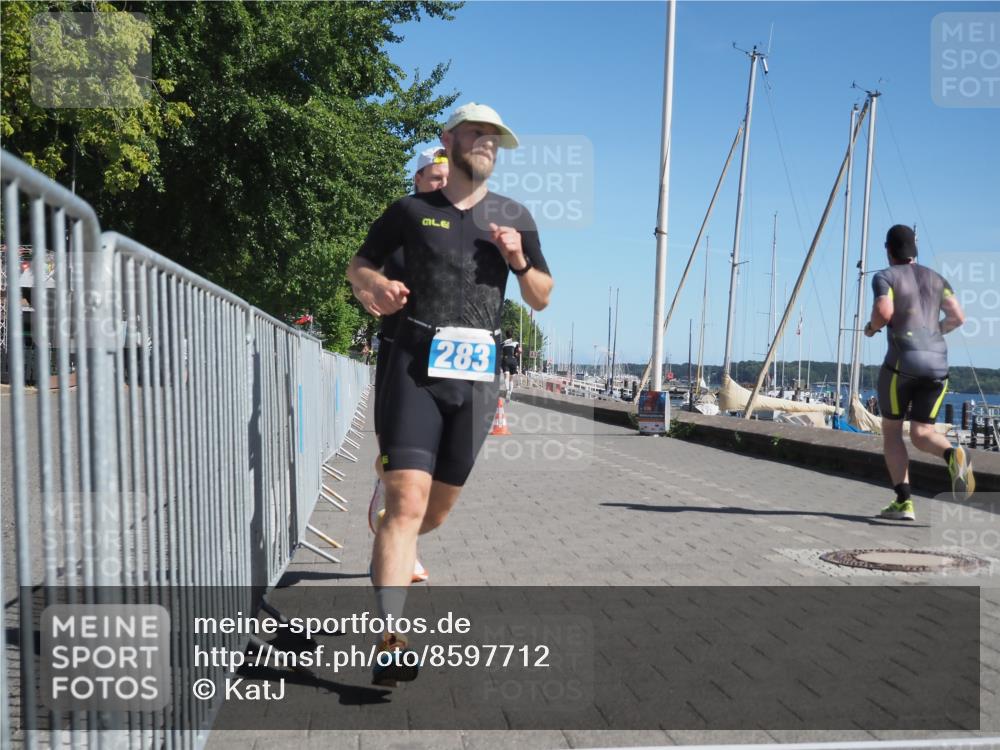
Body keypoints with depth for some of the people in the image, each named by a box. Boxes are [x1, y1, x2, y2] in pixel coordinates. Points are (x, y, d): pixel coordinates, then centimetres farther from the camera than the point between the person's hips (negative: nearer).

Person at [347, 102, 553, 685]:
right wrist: (377, 286, -8)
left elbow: (542, 298, 17)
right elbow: (358, 266, 16)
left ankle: (394, 556, 45)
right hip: (417, 367, -3)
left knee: (438, 511, 11)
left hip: (478, 375, 3)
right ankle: (392, 645, -16)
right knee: (406, 502, -16)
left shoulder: (514, 217, 14)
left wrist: (519, 261, -4)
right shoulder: (411, 211, 9)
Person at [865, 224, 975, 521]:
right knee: (921, 435, 9)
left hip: (903, 361, -5)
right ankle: (953, 455, -27)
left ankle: (904, 503, 0)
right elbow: (958, 317, 10)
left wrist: (871, 327, 6)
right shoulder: (936, 279, 18)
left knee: (891, 430, 9)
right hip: (937, 364, 5)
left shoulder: (885, 277, 1)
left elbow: (884, 312, -15)